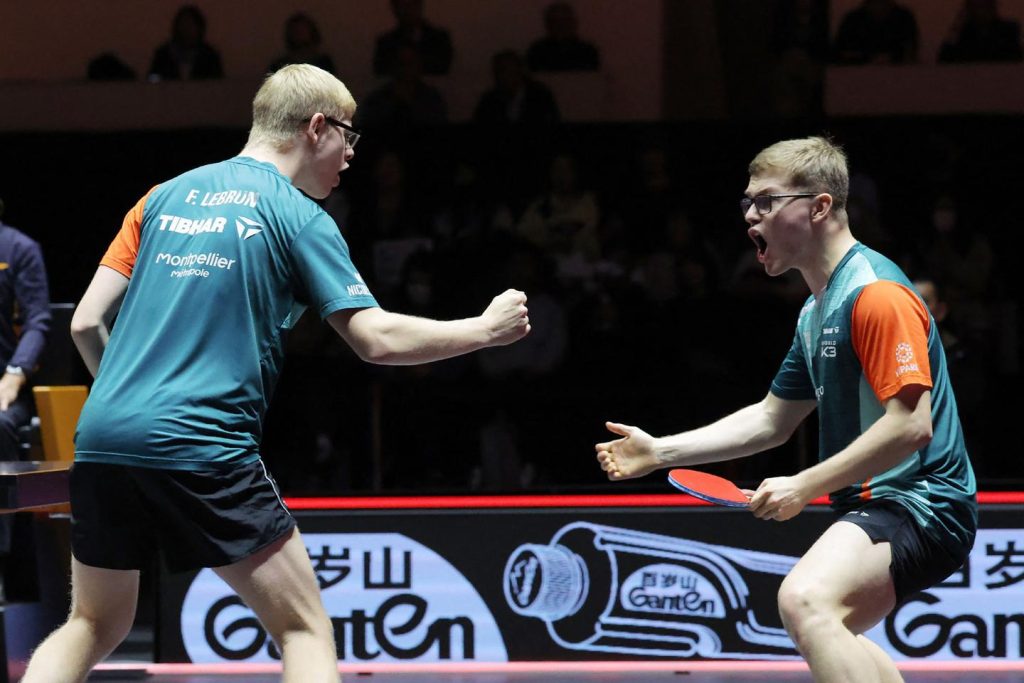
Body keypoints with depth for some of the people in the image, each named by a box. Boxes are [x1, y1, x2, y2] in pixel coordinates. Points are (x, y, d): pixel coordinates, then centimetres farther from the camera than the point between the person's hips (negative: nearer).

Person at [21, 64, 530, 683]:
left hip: (101, 440, 6)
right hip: (202, 445, -6)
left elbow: (87, 323, 13)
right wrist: (486, 330, 8)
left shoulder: (163, 197, 16)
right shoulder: (301, 217, 2)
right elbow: (376, 339, -5)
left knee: (94, 627, 20)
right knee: (306, 629, 4)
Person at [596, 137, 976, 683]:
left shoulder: (876, 294, -18)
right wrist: (660, 452, 15)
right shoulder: (817, 309, 15)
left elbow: (911, 424, -25)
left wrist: (805, 487, -22)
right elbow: (772, 419, 23)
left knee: (805, 599, -34)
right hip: (873, 502, 11)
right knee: (830, 638, 29)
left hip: (918, 501, -11)